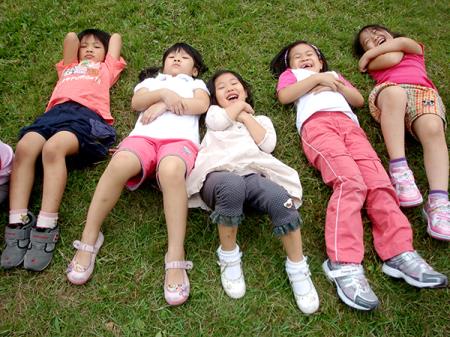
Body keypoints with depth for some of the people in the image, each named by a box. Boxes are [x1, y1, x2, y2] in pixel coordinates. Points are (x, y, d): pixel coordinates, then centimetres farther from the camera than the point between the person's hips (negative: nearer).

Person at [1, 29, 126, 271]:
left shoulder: (106, 69, 36)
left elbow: (116, 37, 42)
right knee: (25, 147, -29)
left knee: (53, 148, -35)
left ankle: (46, 228, -40)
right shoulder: (68, 68, 42)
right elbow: (70, 37, 39)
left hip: (87, 115, -3)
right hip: (55, 112, 4)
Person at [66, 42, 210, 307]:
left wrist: (164, 105, 2)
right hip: (143, 136, 2)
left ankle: (176, 258, -40)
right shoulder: (151, 80, 38)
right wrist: (164, 93, -1)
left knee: (170, 170, -40)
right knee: (119, 164, -35)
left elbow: (201, 105, 10)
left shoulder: (196, 84, 35)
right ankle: (89, 240, -22)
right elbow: (136, 102, 15)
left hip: (181, 139, -1)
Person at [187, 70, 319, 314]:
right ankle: (228, 255, -19)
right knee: (232, 186, -41)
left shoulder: (261, 119, 36)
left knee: (280, 199, -34)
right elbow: (218, 121, 6)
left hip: (254, 174, 2)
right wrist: (239, 104, 22)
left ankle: (297, 268, -18)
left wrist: (244, 116, 17)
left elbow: (267, 144, 10)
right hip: (219, 173, -1)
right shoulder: (214, 112, 36)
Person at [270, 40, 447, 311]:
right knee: (350, 182, -31)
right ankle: (345, 264, -41)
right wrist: (316, 78, 9)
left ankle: (400, 253, -30)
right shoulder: (291, 74, 34)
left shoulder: (333, 75, 43)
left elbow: (359, 100, 28)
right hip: (316, 124, -4)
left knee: (379, 181, -21)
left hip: (349, 124, 5)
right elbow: (284, 97, 9)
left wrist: (336, 86, 13)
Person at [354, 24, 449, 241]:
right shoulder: (373, 62, 31)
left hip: (424, 92, 2)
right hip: (389, 91, -1)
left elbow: (405, 43, 13)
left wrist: (370, 54, 21)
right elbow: (392, 58, 8)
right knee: (395, 94, -39)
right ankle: (399, 169, -46)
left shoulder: (416, 50, 37)